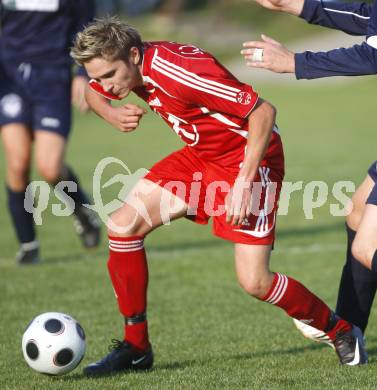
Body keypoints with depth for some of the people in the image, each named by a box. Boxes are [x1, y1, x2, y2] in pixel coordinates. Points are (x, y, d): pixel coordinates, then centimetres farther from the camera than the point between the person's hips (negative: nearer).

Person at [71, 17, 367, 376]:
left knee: (254, 282, -15)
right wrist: (111, 114, -8)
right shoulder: (125, 66, -7)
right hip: (200, 156, 8)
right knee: (122, 226, -4)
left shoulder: (179, 70, -31)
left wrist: (244, 182, -30)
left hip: (250, 158, -8)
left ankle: (341, 332, 10)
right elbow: (93, 93, 17)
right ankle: (135, 347, 6)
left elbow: (263, 111, -29)